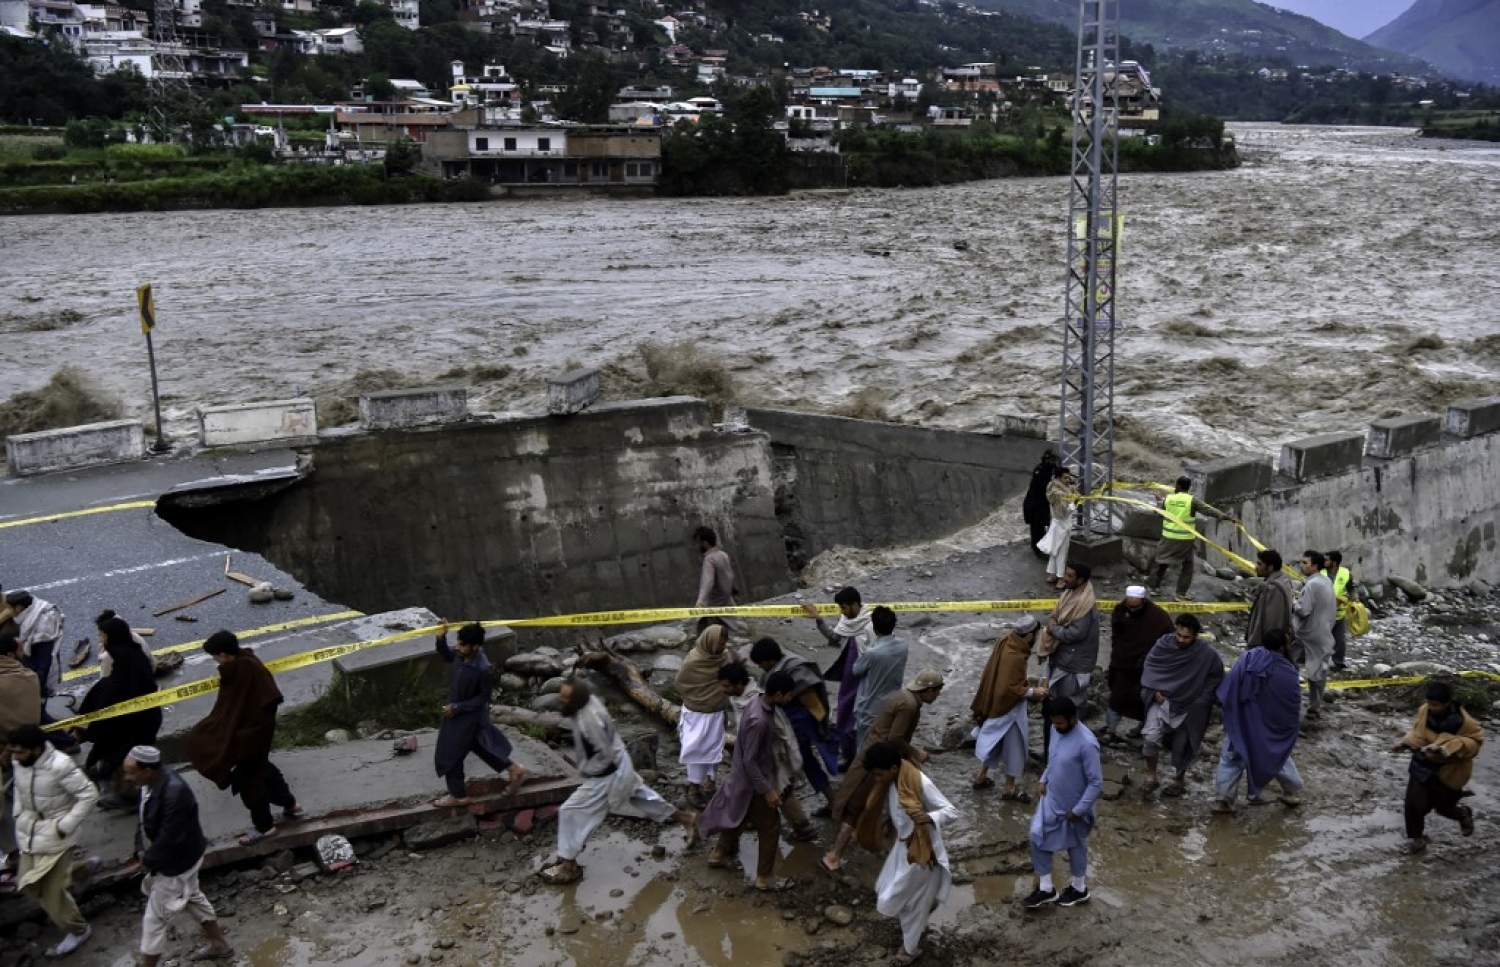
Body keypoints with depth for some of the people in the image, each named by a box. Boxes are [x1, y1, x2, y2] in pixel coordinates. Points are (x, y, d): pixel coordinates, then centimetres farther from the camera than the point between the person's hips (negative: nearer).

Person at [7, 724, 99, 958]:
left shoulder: (60, 766, -29)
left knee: (50, 890, -1)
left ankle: (78, 930, 22)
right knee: (29, 884, 17)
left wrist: (66, 826, -21)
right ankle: (85, 868, 39)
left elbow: (89, 795, -22)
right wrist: (18, 814, 6)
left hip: (54, 834, -7)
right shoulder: (18, 762, -7)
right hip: (29, 831, 8)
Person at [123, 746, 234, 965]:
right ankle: (220, 945, 45)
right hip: (175, 858, 10)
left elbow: (170, 839, -31)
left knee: (154, 919, 4)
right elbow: (143, 818, 5)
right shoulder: (150, 782, -9)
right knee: (193, 898, 27)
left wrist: (149, 860, -16)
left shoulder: (175, 794, -38)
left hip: (176, 863, -9)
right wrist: (141, 851, -5)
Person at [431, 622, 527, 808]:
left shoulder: (484, 670, -33)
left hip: (469, 717, -8)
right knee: (481, 746, 24)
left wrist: (457, 708, -21)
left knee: (449, 755, 7)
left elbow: (483, 698, -22)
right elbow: (447, 657, 10)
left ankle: (458, 795, 27)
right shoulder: (463, 656, -11)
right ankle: (514, 770, 38)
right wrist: (441, 638, -7)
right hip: (459, 713, 8)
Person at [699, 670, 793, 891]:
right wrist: (767, 790, -23)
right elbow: (749, 761, -28)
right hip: (754, 783, -9)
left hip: (743, 778, 9)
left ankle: (719, 854, 48)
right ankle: (765, 879, 20)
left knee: (738, 817, 29)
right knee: (770, 828, 7)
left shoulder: (758, 704, -4)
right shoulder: (759, 720, -34)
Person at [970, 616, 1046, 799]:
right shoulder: (1015, 657, -32)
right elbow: (1009, 689, -28)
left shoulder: (1006, 642, -4)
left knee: (995, 741, 24)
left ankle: (981, 776, 37)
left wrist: (1025, 681, 13)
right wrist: (1032, 692, -19)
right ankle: (1009, 788, 20)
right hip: (1009, 708, -9)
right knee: (1014, 746, 8)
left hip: (997, 704, 9)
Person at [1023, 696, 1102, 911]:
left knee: (1075, 847, 15)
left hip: (1072, 807, -7)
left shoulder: (1086, 744, -31)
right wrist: (1044, 780, 2)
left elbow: (1096, 783, -25)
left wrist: (1078, 810, -21)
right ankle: (1046, 889, 26)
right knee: (1038, 839, 9)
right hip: (1050, 800, 7)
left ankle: (1079, 889, 39)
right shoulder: (1057, 730, -7)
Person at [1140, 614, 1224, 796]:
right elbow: (1150, 665, 3)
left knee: (1182, 746, 12)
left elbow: (1216, 679, -2)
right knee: (1152, 737, -15)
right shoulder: (1164, 644, -11)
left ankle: (1179, 780, 36)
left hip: (1189, 708, -1)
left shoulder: (1207, 654, -16)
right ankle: (1151, 775, 5)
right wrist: (1155, 690, -8)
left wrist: (1200, 702, -7)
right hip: (1162, 700, 1)